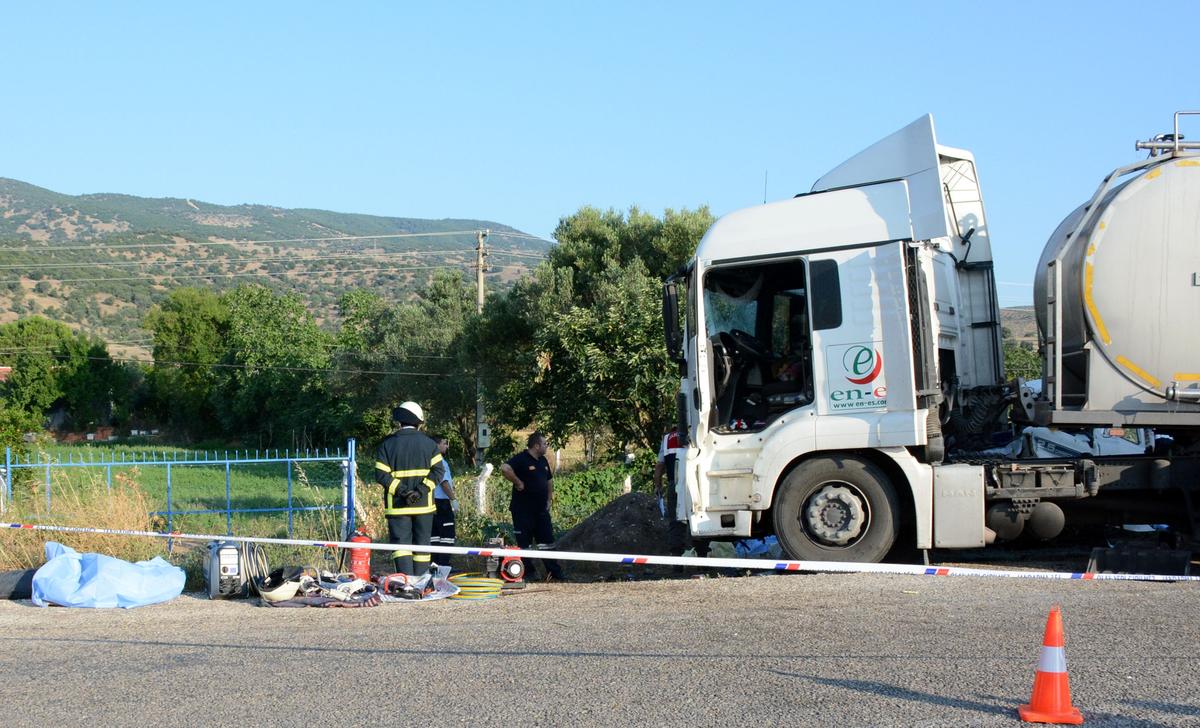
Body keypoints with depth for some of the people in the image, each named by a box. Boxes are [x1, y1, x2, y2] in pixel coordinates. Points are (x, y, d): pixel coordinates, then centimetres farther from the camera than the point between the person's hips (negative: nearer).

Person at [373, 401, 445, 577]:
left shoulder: (387, 444, -1)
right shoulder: (428, 443, 2)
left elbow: (381, 475, -10)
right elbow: (438, 470, -7)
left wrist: (402, 490, -11)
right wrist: (421, 490, -12)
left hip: (397, 505, -1)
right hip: (424, 504, 1)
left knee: (400, 541, -1)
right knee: (421, 542, 11)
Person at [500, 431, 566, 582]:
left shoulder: (543, 461, 13)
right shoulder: (521, 459, -14)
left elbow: (549, 480, 26)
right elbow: (505, 468, -32)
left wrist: (549, 499, 16)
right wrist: (518, 483, -23)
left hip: (541, 510, 8)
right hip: (523, 511, -8)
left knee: (547, 542, 10)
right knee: (524, 544, 1)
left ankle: (555, 574, 16)